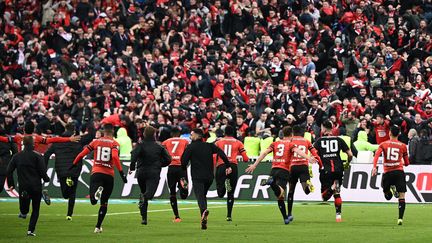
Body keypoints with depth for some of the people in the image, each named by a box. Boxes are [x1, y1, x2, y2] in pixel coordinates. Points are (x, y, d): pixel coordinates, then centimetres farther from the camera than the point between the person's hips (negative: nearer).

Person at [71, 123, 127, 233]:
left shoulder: (96, 142, 8)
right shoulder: (114, 144, 0)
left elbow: (81, 154, 7)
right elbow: (115, 157, -18)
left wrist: (74, 165, 21)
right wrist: (121, 172, -18)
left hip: (96, 173, 1)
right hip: (109, 175, -1)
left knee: (93, 201, -6)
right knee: (104, 203, 13)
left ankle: (98, 190, -39)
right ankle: (98, 226, 14)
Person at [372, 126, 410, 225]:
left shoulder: (383, 144, 9)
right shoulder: (403, 146, 10)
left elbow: (377, 155, -10)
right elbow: (407, 163, 16)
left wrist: (374, 167, -17)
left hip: (387, 172, 0)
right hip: (399, 171, 0)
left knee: (387, 195, 21)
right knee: (402, 197, -4)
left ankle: (391, 189, -5)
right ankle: (400, 218, -14)